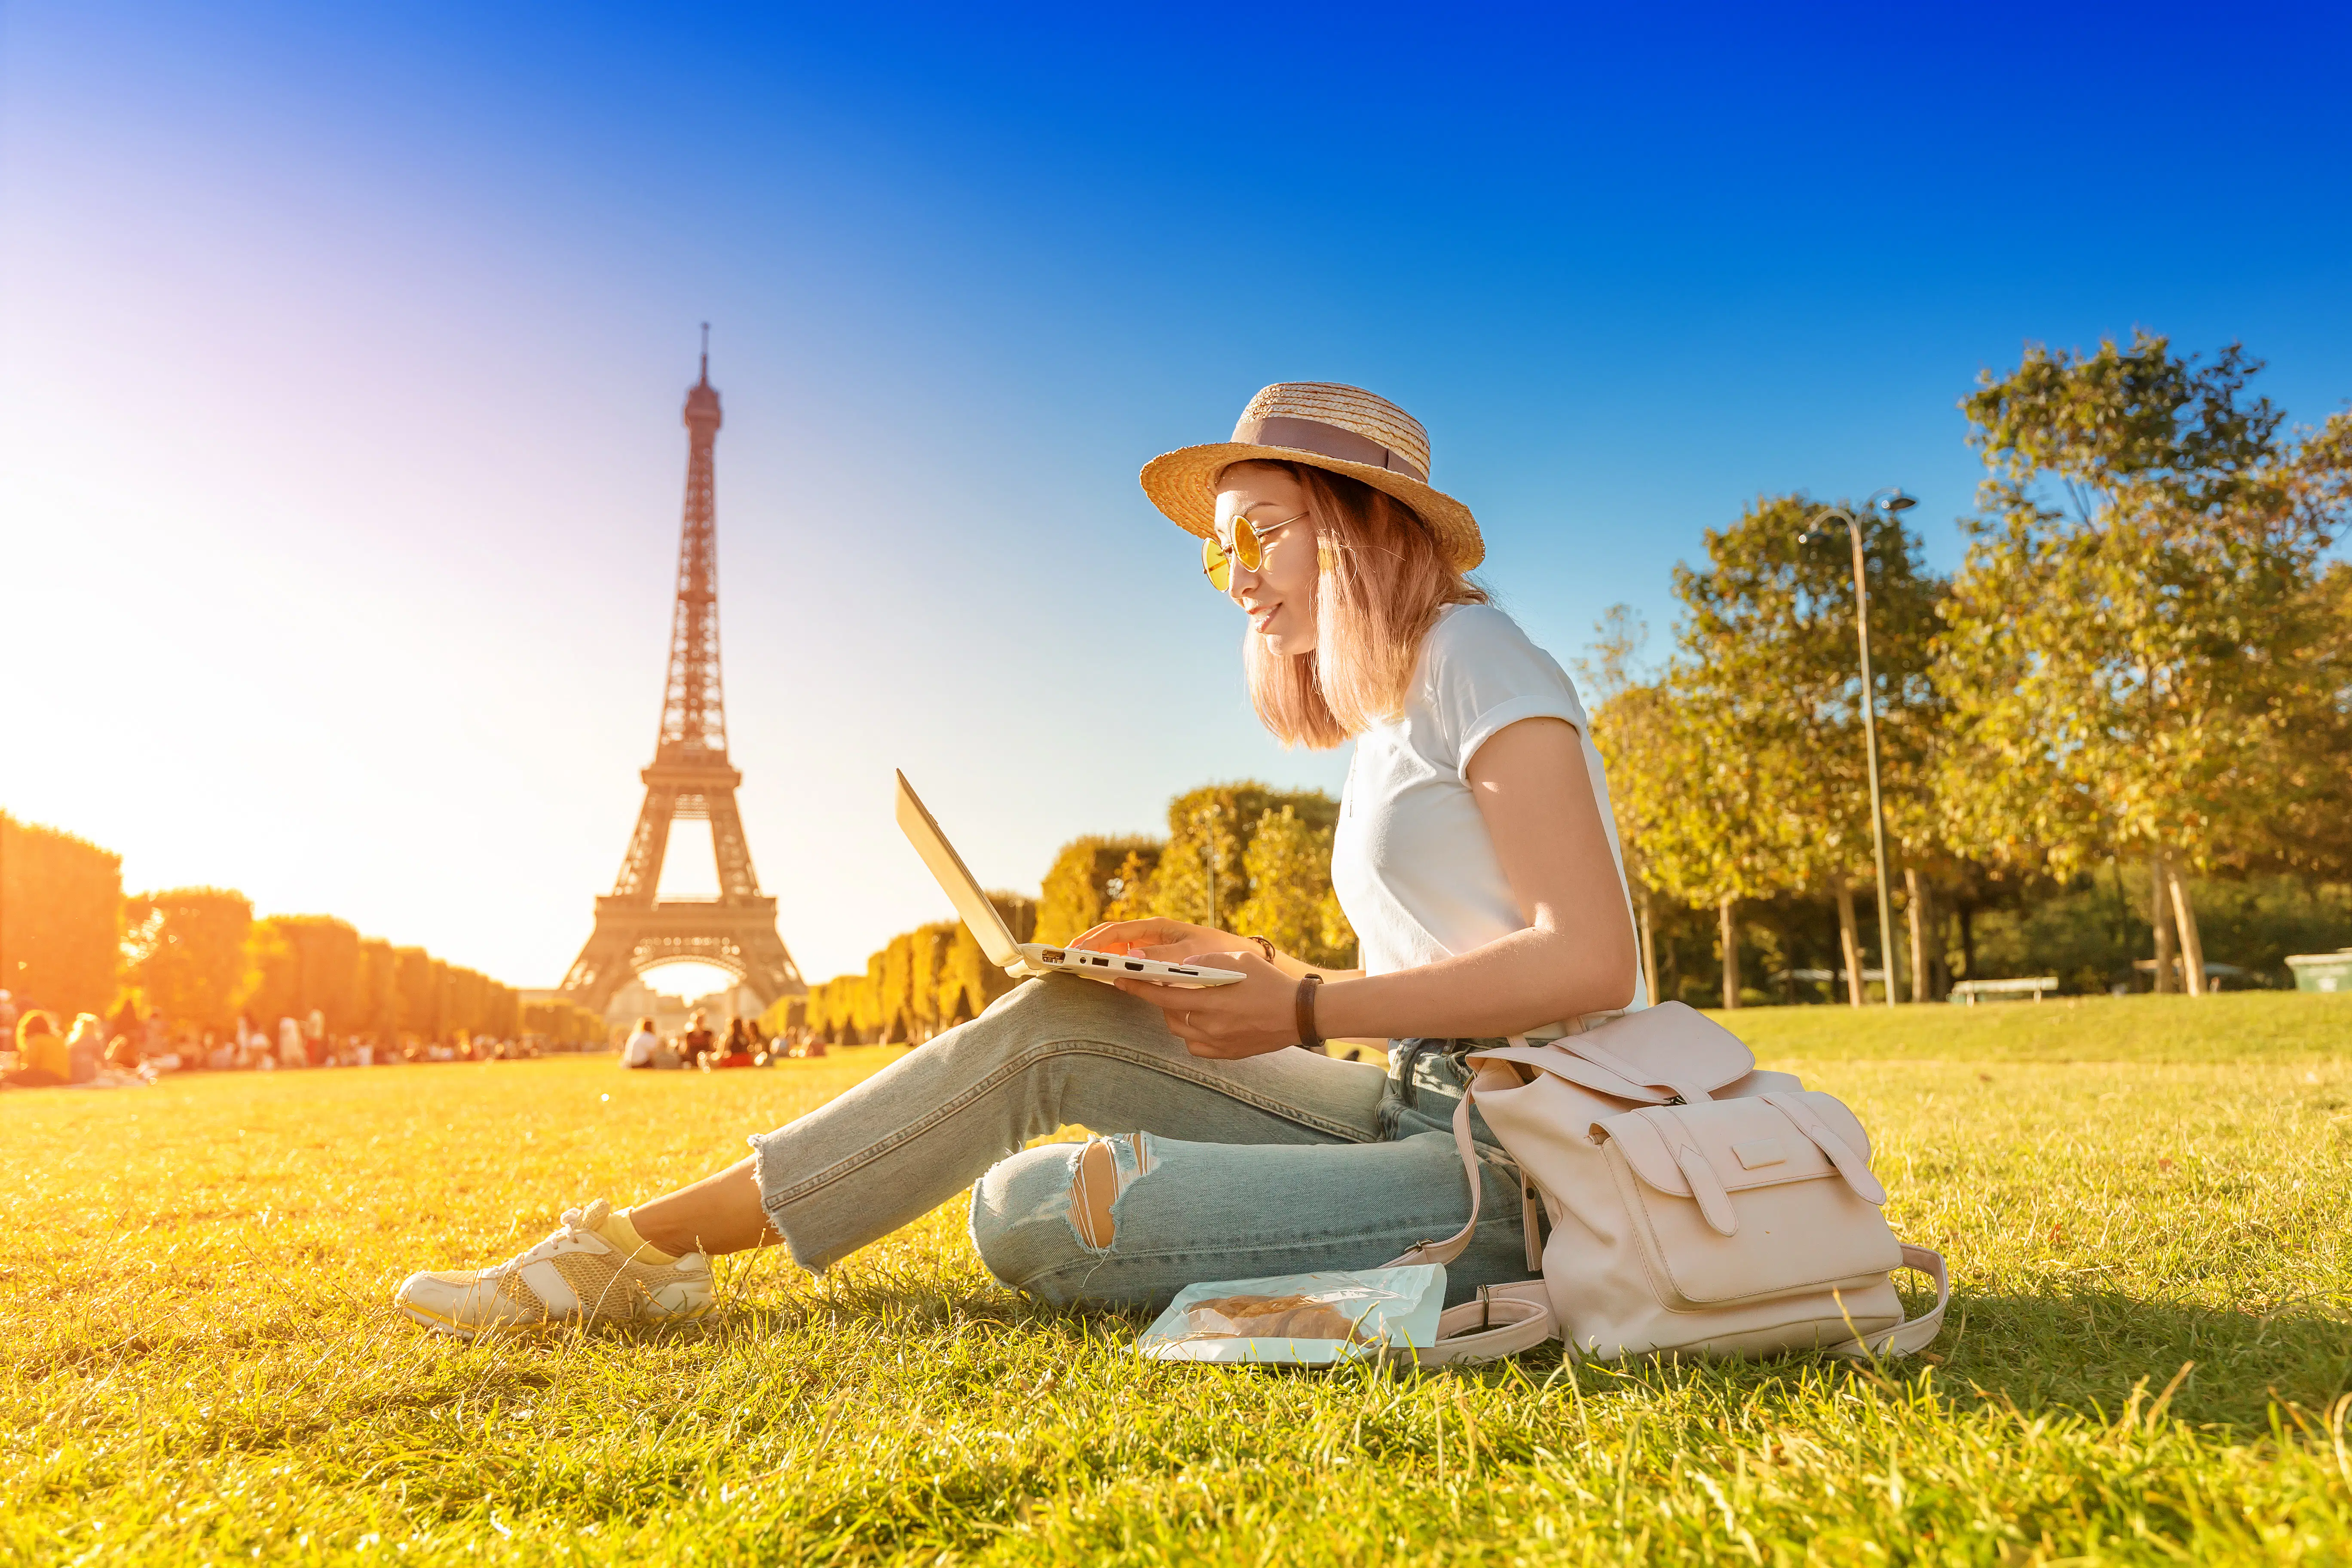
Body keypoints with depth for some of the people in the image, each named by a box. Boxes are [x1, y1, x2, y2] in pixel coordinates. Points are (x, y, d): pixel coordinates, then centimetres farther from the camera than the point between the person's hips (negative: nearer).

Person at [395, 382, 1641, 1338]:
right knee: (1058, 1024, -4)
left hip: (1515, 1162, -8)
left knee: (1027, 1214, -20)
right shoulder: (1386, 720, 18)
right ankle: (646, 1243, 1)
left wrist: (1307, 1011, -17)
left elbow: (1591, 960, -19)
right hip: (1422, 1115, 8)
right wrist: (1254, 967, 3)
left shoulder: (1478, 660, -9)